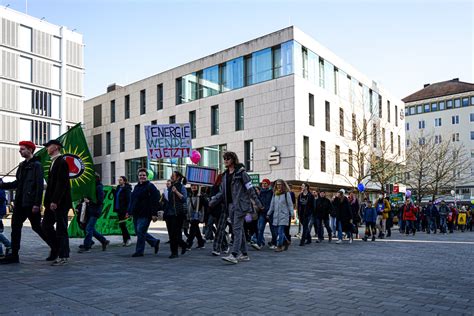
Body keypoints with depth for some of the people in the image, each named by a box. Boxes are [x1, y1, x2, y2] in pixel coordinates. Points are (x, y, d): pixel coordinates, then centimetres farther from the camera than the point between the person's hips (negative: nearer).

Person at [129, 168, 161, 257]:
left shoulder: (150, 186, -8)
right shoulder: (136, 187, 17)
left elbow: (155, 201, -15)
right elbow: (132, 200, 22)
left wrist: (154, 214, -21)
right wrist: (129, 212, 16)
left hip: (145, 215, -8)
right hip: (136, 214, 8)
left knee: (140, 231, -8)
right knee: (138, 232, 11)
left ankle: (139, 251, 5)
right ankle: (155, 242, 26)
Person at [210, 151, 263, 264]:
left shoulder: (241, 172, -6)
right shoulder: (225, 175, 15)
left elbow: (250, 188, -8)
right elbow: (222, 192, 17)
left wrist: (258, 203, -10)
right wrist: (212, 201, 6)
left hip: (241, 204, -7)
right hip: (231, 205, 7)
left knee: (237, 229, -12)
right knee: (238, 229, 11)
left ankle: (234, 255, -16)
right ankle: (244, 254, 19)